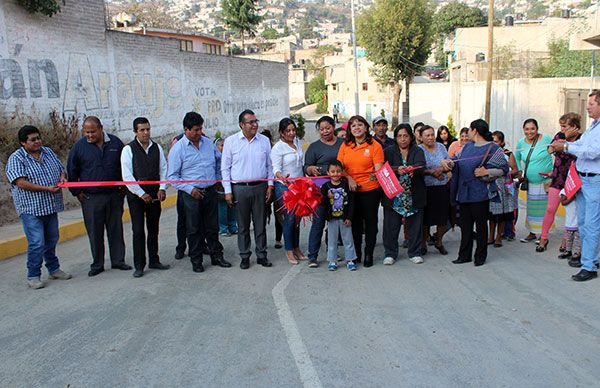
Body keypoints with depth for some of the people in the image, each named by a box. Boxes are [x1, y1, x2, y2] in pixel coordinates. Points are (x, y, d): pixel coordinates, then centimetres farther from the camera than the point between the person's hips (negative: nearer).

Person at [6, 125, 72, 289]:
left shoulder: (48, 152, 10)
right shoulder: (16, 159, -10)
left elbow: (61, 169, 19)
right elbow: (21, 183, -20)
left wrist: (62, 178, -5)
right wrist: (47, 188, -22)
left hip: (50, 206, 7)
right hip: (31, 208, -7)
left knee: (52, 240, 16)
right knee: (37, 243, -9)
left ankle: (54, 269, 31)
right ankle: (33, 276, 5)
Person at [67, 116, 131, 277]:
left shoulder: (115, 143, 2)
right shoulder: (79, 146, -1)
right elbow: (72, 172, 7)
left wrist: (123, 186, 9)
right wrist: (77, 192, 3)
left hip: (114, 195, 1)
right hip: (91, 198, -1)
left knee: (116, 229, 8)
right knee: (95, 232, 5)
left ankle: (118, 260, 20)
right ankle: (97, 265, 16)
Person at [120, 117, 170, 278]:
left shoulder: (157, 148, 6)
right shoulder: (128, 149, -5)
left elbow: (163, 169, 8)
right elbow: (127, 176, -9)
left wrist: (162, 188, -6)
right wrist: (141, 194, -11)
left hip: (154, 195, 4)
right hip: (136, 196, -4)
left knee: (153, 229, 11)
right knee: (138, 231, -3)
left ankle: (154, 260, 22)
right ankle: (139, 265, 5)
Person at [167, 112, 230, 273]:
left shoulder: (208, 143, 5)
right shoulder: (178, 149, -8)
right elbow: (173, 176, -7)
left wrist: (217, 180, 14)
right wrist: (190, 189, -15)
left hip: (210, 191, 4)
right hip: (191, 194, -4)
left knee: (212, 226, 13)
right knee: (194, 229, 6)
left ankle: (217, 256, 27)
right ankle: (196, 261, 19)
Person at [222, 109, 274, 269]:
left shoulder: (264, 140, 6)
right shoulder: (231, 141, -1)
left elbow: (269, 165, 12)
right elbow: (225, 168, 1)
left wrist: (270, 185, 4)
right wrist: (228, 191, -4)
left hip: (260, 187, 2)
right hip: (239, 188, -1)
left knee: (260, 224, 8)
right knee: (243, 225, 7)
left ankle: (262, 255, 18)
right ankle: (245, 257, 18)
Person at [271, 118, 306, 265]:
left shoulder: (297, 142, 8)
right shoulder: (277, 148, -12)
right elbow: (276, 169, -19)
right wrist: (282, 177, -40)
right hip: (284, 187, -6)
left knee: (297, 217, 11)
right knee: (289, 218, -4)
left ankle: (296, 248, 23)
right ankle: (289, 250, 9)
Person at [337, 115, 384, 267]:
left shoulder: (374, 145, -5)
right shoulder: (345, 146, 6)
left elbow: (378, 169, -9)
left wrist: (374, 176, -30)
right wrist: (348, 178, -12)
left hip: (371, 190, -3)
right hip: (351, 190, 3)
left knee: (370, 221, 6)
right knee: (354, 221, 13)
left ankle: (369, 253, 17)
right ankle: (356, 253, 25)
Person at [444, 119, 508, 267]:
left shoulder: (493, 148, -5)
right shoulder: (467, 146, 15)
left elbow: (504, 169, -6)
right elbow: (457, 160, 15)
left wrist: (486, 172, -17)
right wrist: (448, 162, -7)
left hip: (480, 193, -6)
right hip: (464, 192, 6)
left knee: (480, 224, 5)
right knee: (465, 224, 10)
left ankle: (480, 256, 17)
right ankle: (465, 255, 20)